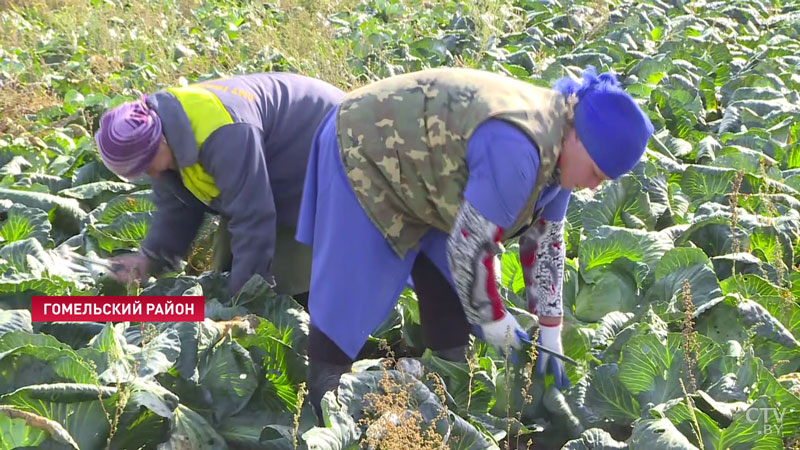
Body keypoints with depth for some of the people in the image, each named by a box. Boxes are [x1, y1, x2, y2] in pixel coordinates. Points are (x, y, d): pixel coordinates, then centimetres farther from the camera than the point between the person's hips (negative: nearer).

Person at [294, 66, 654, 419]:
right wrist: (494, 320, -16)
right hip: (366, 152, -9)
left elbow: (544, 237, 5)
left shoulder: (557, 143, -6)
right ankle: (322, 415, 2)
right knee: (349, 296, -9)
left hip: (420, 169, 9)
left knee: (445, 284, 5)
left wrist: (550, 330, 8)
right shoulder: (516, 149, -36)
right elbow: (469, 244, -32)